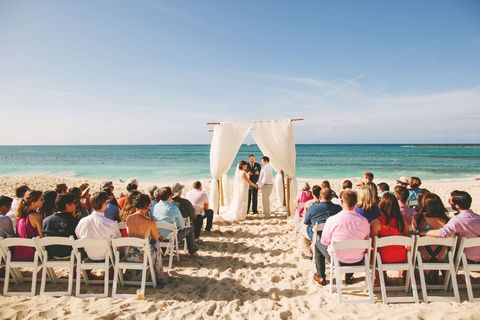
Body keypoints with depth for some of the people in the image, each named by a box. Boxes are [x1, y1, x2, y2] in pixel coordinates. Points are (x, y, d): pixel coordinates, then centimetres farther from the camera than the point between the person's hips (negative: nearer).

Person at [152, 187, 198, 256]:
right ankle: (192, 252, 28)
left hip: (157, 236, 6)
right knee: (189, 229, 17)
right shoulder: (173, 208, -19)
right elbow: (181, 225, -8)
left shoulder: (155, 206, -4)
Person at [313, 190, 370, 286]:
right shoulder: (364, 221, -16)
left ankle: (321, 277, 33)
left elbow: (324, 242, -8)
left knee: (318, 244, 25)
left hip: (337, 259, -3)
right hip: (358, 261, 3)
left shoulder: (332, 220, -22)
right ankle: (349, 277, 45)